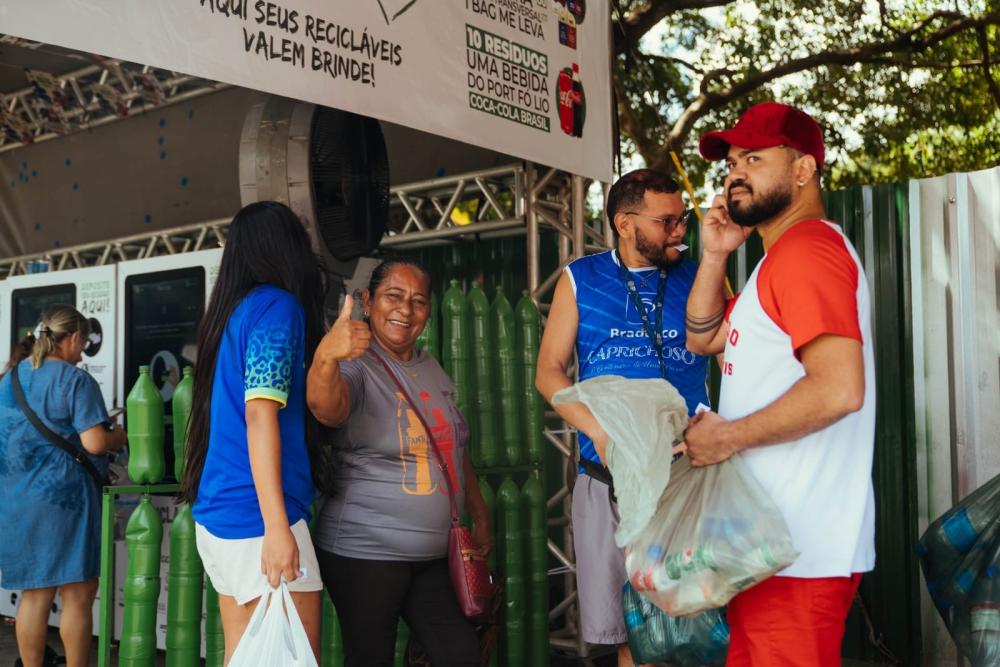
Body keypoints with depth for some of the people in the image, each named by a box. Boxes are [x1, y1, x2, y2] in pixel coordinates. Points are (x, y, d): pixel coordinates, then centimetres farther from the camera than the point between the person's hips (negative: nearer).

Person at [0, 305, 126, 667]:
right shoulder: (76, 380, -12)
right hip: (62, 495, -7)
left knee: (34, 593, 14)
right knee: (78, 595, 3)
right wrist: (119, 437, 2)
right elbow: (94, 443, -17)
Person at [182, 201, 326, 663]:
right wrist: (277, 527, -20)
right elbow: (261, 417, -17)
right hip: (255, 517, -9)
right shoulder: (278, 306, -8)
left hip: (215, 509, 9)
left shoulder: (230, 309, 15)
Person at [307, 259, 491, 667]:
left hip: (433, 556, 7)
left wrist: (480, 518, 18)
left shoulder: (431, 369, 11)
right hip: (364, 553, -6)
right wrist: (325, 356, -53)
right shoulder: (354, 364, -10)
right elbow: (325, 407, -34)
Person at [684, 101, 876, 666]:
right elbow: (705, 338, 23)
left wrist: (726, 437, -17)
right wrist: (716, 254, 10)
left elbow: (840, 389, -27)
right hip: (779, 537, 10)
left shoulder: (806, 247, -16)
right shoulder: (781, 258, 19)